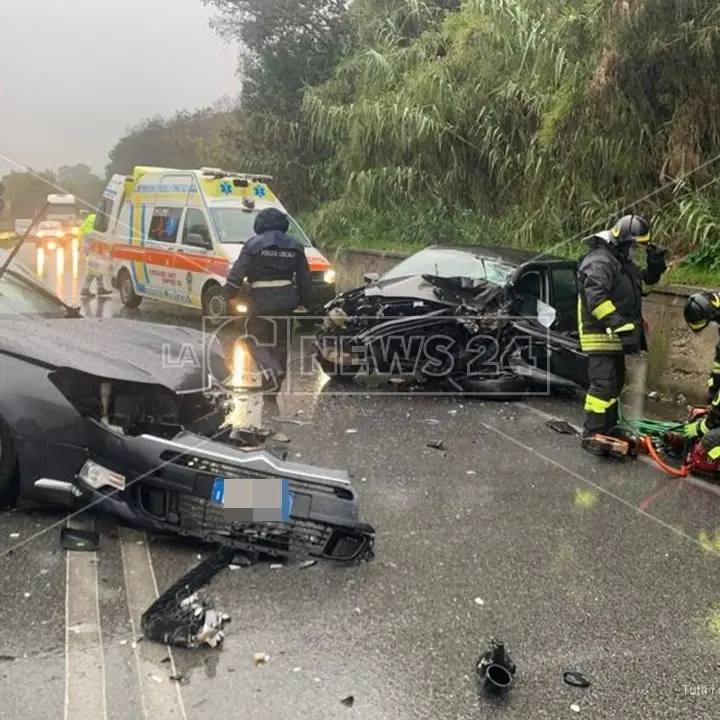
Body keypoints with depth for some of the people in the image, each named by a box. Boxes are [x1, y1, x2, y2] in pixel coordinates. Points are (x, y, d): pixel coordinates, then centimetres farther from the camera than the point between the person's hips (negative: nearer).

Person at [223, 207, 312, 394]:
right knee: (280, 343, 14)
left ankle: (273, 374, -16)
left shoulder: (254, 244, -5)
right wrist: (302, 299, 22)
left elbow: (237, 273, -9)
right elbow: (305, 278, 10)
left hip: (261, 301, -4)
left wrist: (228, 294, 2)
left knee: (255, 341, 7)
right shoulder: (294, 247, 8)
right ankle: (274, 383, 21)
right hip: (286, 302, 4)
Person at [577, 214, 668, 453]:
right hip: (600, 336, -11)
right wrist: (619, 324, -35)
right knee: (603, 384, -14)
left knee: (616, 382, 18)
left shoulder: (622, 261, 14)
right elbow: (595, 298, -30)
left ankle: (609, 427, 30)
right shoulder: (600, 262, -19)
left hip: (614, 335, 11)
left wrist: (655, 265, 5)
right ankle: (591, 434, -10)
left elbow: (643, 281, 24)